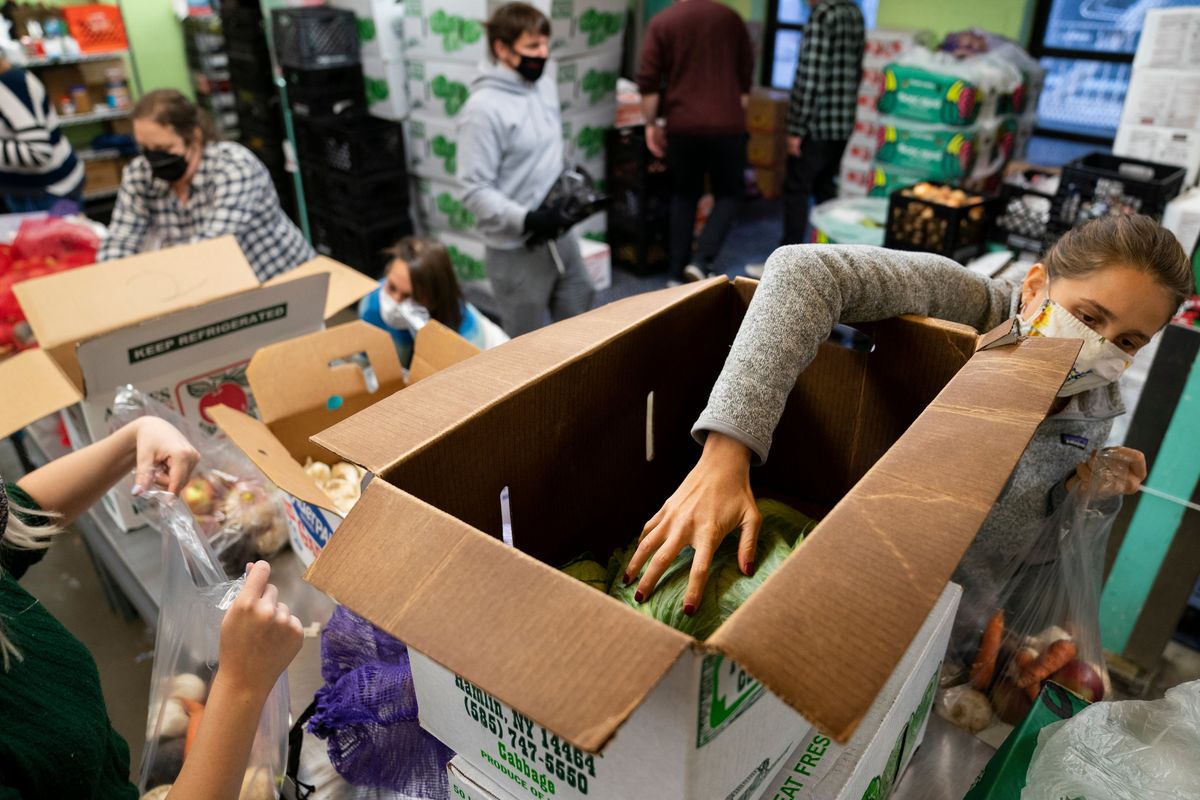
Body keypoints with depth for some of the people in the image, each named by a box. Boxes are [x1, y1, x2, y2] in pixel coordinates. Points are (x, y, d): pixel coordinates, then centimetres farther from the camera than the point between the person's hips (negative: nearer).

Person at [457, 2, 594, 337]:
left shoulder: (545, 85, 5)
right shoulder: (483, 109, -19)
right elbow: (476, 192, -21)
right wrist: (525, 220, -30)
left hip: (560, 233, 7)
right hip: (517, 250, -7)